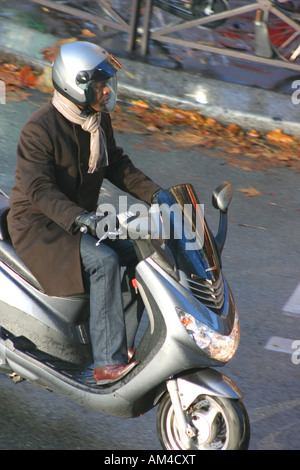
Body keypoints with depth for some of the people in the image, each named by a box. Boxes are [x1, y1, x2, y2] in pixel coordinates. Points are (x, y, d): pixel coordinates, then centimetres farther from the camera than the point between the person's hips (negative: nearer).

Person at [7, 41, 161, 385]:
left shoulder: (98, 120, 6)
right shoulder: (39, 129, -20)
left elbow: (116, 164, 15)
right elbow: (39, 188, -29)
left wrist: (155, 194, 1)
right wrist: (78, 218, -44)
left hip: (83, 220, 8)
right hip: (39, 226, -8)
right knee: (103, 261, -30)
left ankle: (122, 346, -1)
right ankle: (108, 363, -28)